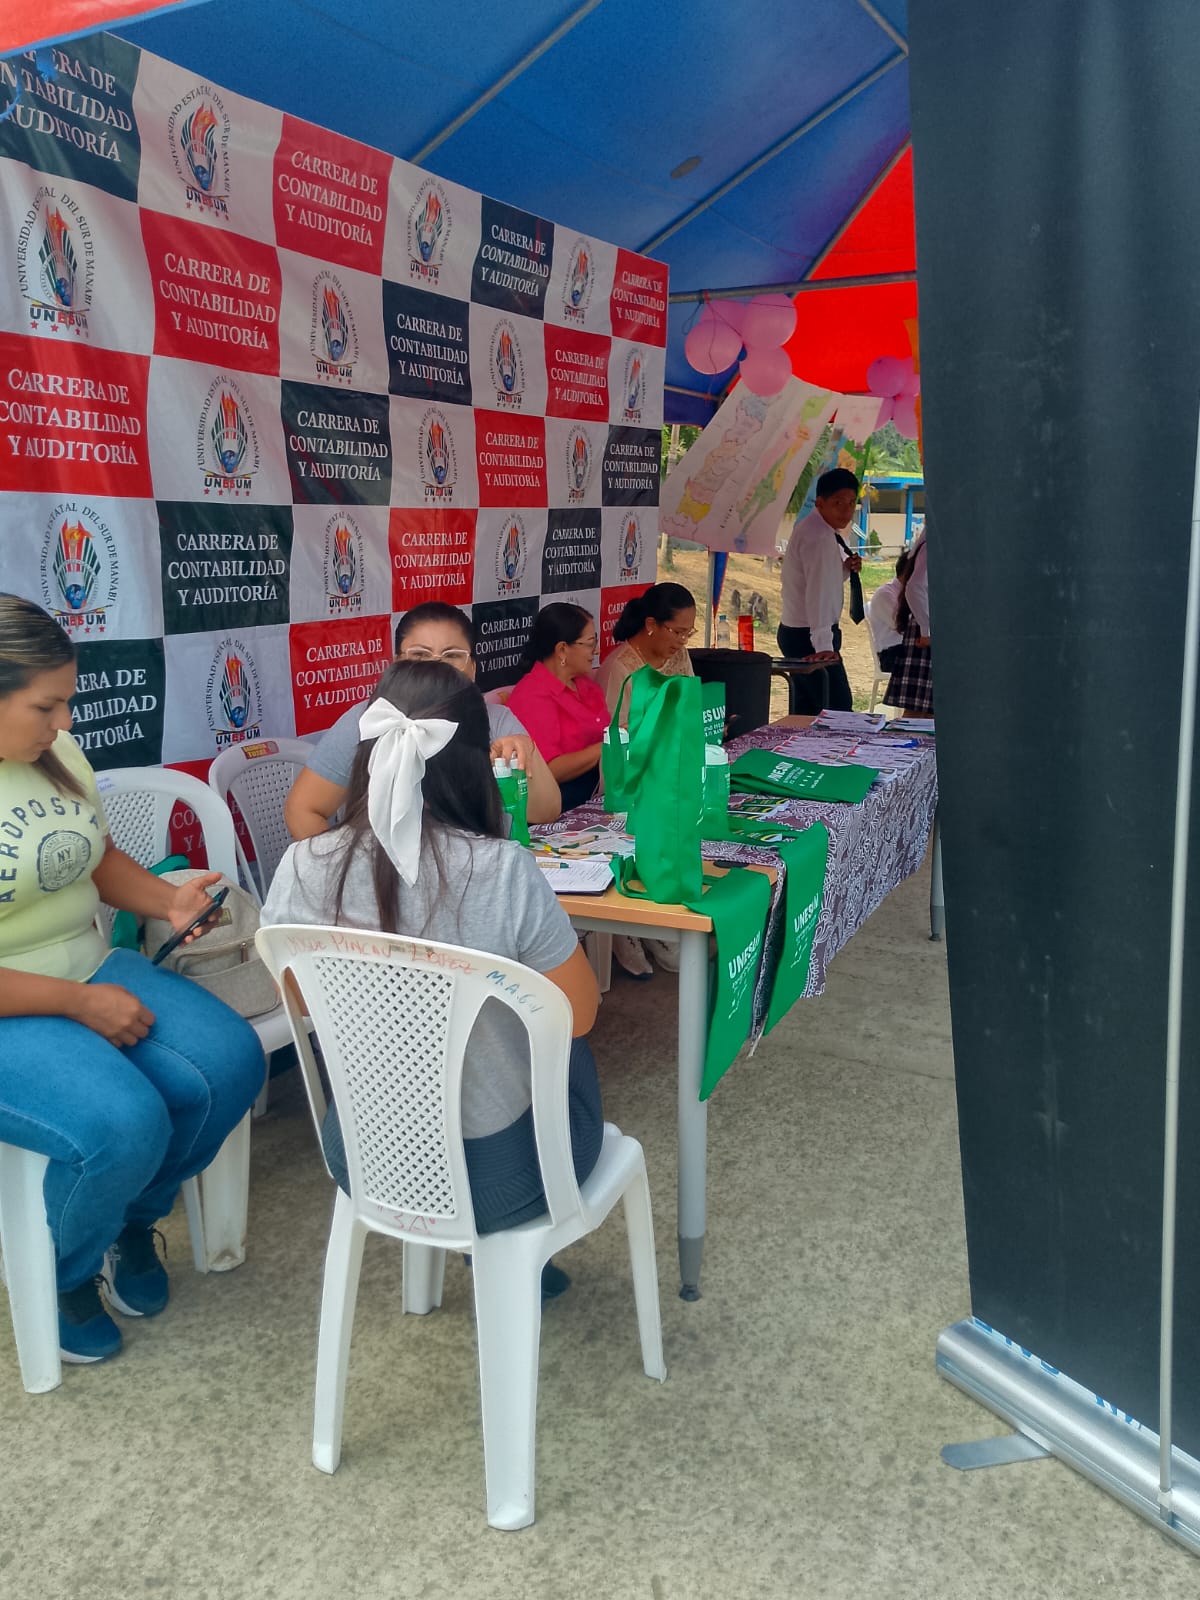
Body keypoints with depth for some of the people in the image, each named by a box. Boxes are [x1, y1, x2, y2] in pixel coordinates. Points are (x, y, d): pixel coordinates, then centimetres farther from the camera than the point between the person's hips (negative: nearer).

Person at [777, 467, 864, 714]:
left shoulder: (814, 528, 12)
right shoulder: (819, 536, -19)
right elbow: (819, 592, -29)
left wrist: (846, 568, 0)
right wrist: (823, 645, -35)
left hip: (796, 632, 10)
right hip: (807, 637, -10)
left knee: (805, 711, 13)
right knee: (839, 710, -8)